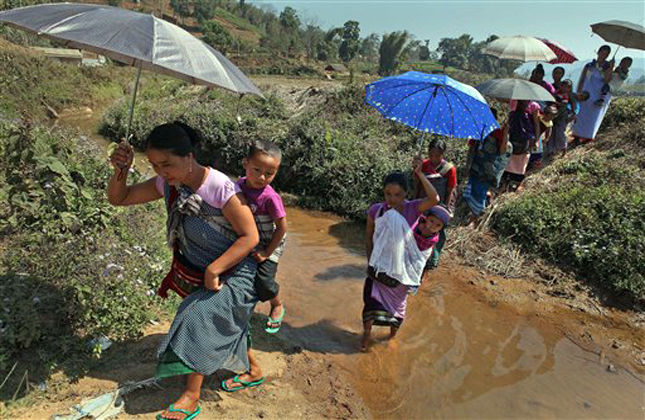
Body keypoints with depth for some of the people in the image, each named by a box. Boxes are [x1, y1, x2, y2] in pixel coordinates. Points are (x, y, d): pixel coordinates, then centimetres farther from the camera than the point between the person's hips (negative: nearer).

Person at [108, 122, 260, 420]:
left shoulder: (220, 188, -30)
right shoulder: (167, 184, -10)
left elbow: (250, 236, -26)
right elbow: (117, 198, -1)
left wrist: (213, 270, -26)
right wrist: (121, 171, -22)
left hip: (232, 273, -7)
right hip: (196, 272, 7)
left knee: (199, 320, -13)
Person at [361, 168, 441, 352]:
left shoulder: (413, 209, -18)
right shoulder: (376, 210, -15)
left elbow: (434, 199, -37)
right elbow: (368, 237, -3)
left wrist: (419, 173, -35)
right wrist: (370, 262, -3)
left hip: (402, 267, 0)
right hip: (380, 265, 0)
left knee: (397, 302, 17)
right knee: (372, 297, 3)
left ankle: (392, 336, 43)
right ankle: (367, 333, 31)